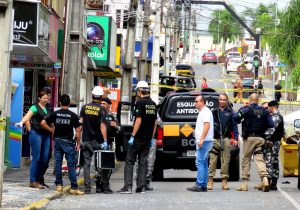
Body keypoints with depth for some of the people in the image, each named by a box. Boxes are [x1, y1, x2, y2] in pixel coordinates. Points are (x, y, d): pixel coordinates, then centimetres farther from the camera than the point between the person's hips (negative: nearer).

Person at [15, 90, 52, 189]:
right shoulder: (35, 107, -2)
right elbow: (27, 116, -17)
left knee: (45, 158, 2)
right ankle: (33, 181, -4)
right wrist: (21, 122, -35)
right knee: (36, 158, -7)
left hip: (46, 134, 7)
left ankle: (39, 179, 11)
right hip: (36, 133, -7)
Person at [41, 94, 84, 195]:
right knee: (71, 165, -2)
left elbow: (43, 123, -2)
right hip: (68, 142, -2)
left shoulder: (55, 114, 1)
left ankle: (59, 185, 12)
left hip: (57, 141, 3)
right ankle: (74, 187, -4)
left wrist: (52, 130, 9)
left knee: (58, 163, 10)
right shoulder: (73, 115, -5)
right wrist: (78, 143, 1)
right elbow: (78, 130, -6)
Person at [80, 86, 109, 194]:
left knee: (86, 164, 3)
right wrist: (105, 141, -13)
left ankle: (87, 187, -3)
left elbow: (80, 123, 1)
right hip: (98, 141, -2)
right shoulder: (102, 109, -8)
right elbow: (102, 126, -13)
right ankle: (104, 187, 7)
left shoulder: (84, 107, 2)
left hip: (86, 140, 2)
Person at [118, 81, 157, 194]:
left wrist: (133, 136, -14)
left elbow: (138, 121, -17)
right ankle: (141, 187, 7)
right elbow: (155, 122, 15)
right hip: (148, 138, 7)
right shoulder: (153, 104, 11)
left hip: (138, 138, -7)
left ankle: (128, 187, -9)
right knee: (143, 162, 10)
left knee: (129, 161, -2)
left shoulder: (140, 103, -12)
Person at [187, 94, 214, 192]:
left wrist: (201, 139, -27)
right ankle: (204, 186, 11)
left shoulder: (205, 112, -11)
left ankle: (199, 185, -17)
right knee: (204, 163, 10)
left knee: (200, 162, -13)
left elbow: (207, 125, -22)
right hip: (203, 142, 11)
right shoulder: (202, 112, 22)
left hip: (204, 141, -11)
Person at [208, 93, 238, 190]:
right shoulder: (214, 112, 11)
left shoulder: (230, 112, 11)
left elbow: (234, 126, 10)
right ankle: (210, 180, -3)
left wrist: (235, 138, 0)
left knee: (225, 161, 1)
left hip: (226, 139, 0)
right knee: (212, 160, -6)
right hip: (215, 139, 0)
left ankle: (224, 180, 6)